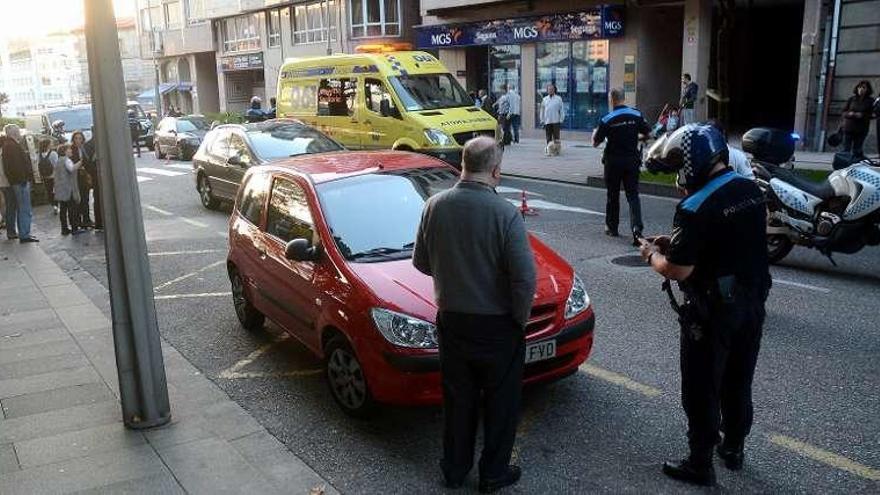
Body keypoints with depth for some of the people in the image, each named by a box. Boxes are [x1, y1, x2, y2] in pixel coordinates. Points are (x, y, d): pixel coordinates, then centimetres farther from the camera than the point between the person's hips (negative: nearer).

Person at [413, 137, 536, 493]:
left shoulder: (435, 206, -7)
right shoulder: (505, 213, -20)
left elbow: (421, 262, 4)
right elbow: (525, 279, -21)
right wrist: (520, 318, -5)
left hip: (451, 320, 4)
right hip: (497, 326, -4)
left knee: (457, 399, 20)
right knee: (500, 402, 15)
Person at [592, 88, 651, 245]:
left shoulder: (606, 120, -10)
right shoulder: (636, 115, -2)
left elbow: (595, 143, -5)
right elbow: (647, 133, 6)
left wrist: (595, 133, 17)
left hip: (613, 161, -2)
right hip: (632, 160, 2)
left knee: (612, 195, 13)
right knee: (633, 195, 1)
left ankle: (612, 227, 24)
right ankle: (637, 228, -17)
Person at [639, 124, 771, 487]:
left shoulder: (696, 209, -25)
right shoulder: (751, 190, 0)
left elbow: (677, 270, -23)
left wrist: (652, 254, -3)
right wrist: (676, 243, 10)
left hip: (714, 311, -8)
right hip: (752, 302, 8)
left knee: (702, 390, 8)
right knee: (738, 383, 22)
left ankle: (700, 464, 20)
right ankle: (734, 449, 39)